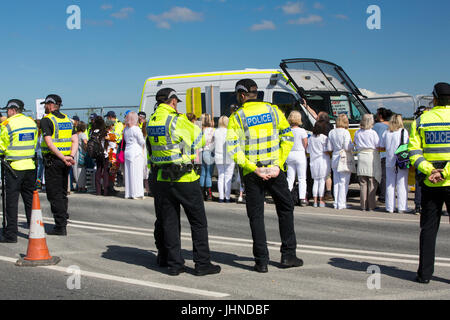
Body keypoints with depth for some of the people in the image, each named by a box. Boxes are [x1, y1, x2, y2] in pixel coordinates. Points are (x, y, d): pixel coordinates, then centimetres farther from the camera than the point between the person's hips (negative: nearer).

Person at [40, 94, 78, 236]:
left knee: (54, 194, -2)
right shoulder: (67, 119, 12)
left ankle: (61, 227, -4)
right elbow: (75, 140, 6)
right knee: (62, 193, 16)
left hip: (53, 160, -7)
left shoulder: (46, 120, -9)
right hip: (66, 162, 7)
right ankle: (62, 223, 22)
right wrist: (71, 157, -5)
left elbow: (49, 143, -20)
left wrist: (63, 158, -22)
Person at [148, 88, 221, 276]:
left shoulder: (152, 121, 5)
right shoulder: (179, 121, -12)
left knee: (169, 223, 11)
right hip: (185, 178, -5)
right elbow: (200, 140, -1)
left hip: (162, 180, 6)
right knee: (198, 222, 5)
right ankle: (202, 264, 8)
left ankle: (174, 264, 14)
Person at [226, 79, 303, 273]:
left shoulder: (237, 116, -3)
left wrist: (254, 168, -14)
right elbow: (288, 137, -1)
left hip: (252, 174, -1)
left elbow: (233, 148, -13)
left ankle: (262, 261, 6)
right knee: (285, 209, 17)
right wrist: (278, 164, -5)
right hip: (275, 170, 2)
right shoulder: (273, 110, 4)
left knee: (256, 215, 8)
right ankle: (288, 255, 18)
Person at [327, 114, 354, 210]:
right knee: (344, 182, -1)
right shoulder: (345, 132, -12)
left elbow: (329, 148, 7)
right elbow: (347, 147, -17)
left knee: (336, 182, 11)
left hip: (335, 158, 5)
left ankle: (336, 203, 14)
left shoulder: (331, 132, 4)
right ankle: (341, 203, -1)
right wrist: (353, 145, 3)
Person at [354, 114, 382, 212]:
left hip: (361, 157, 4)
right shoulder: (373, 133, -8)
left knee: (363, 183, 8)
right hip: (372, 157, -4)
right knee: (372, 183, 1)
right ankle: (371, 206, 2)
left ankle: (363, 206, 9)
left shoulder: (357, 133, 5)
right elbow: (378, 147, -5)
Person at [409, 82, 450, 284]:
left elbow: (414, 152, -5)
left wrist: (430, 171, -12)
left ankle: (425, 273, 10)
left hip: (430, 183, 2)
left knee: (428, 228, 9)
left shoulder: (420, 121, 5)